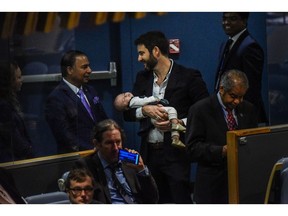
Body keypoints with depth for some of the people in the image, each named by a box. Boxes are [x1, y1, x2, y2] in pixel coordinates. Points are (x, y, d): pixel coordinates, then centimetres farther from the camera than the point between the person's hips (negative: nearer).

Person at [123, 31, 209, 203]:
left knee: (180, 200, -9)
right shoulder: (142, 78, 13)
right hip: (149, 152, 5)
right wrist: (145, 110, -10)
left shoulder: (188, 77, -3)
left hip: (176, 152, -5)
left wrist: (180, 123, -17)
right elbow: (128, 113, 10)